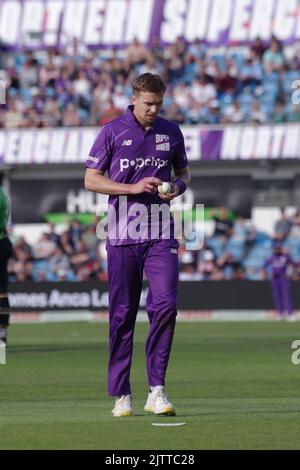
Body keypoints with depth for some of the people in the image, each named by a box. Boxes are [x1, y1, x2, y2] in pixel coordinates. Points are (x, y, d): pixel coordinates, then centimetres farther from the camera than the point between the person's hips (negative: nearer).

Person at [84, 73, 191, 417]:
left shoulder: (171, 132, 9)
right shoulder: (112, 132, 1)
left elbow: (183, 172, 22)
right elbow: (91, 181, 0)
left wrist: (178, 187, -2)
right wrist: (133, 188, -12)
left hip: (161, 235, 2)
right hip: (122, 236, -2)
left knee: (165, 304, -13)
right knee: (122, 314, 2)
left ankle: (156, 390, -7)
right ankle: (121, 394, 9)